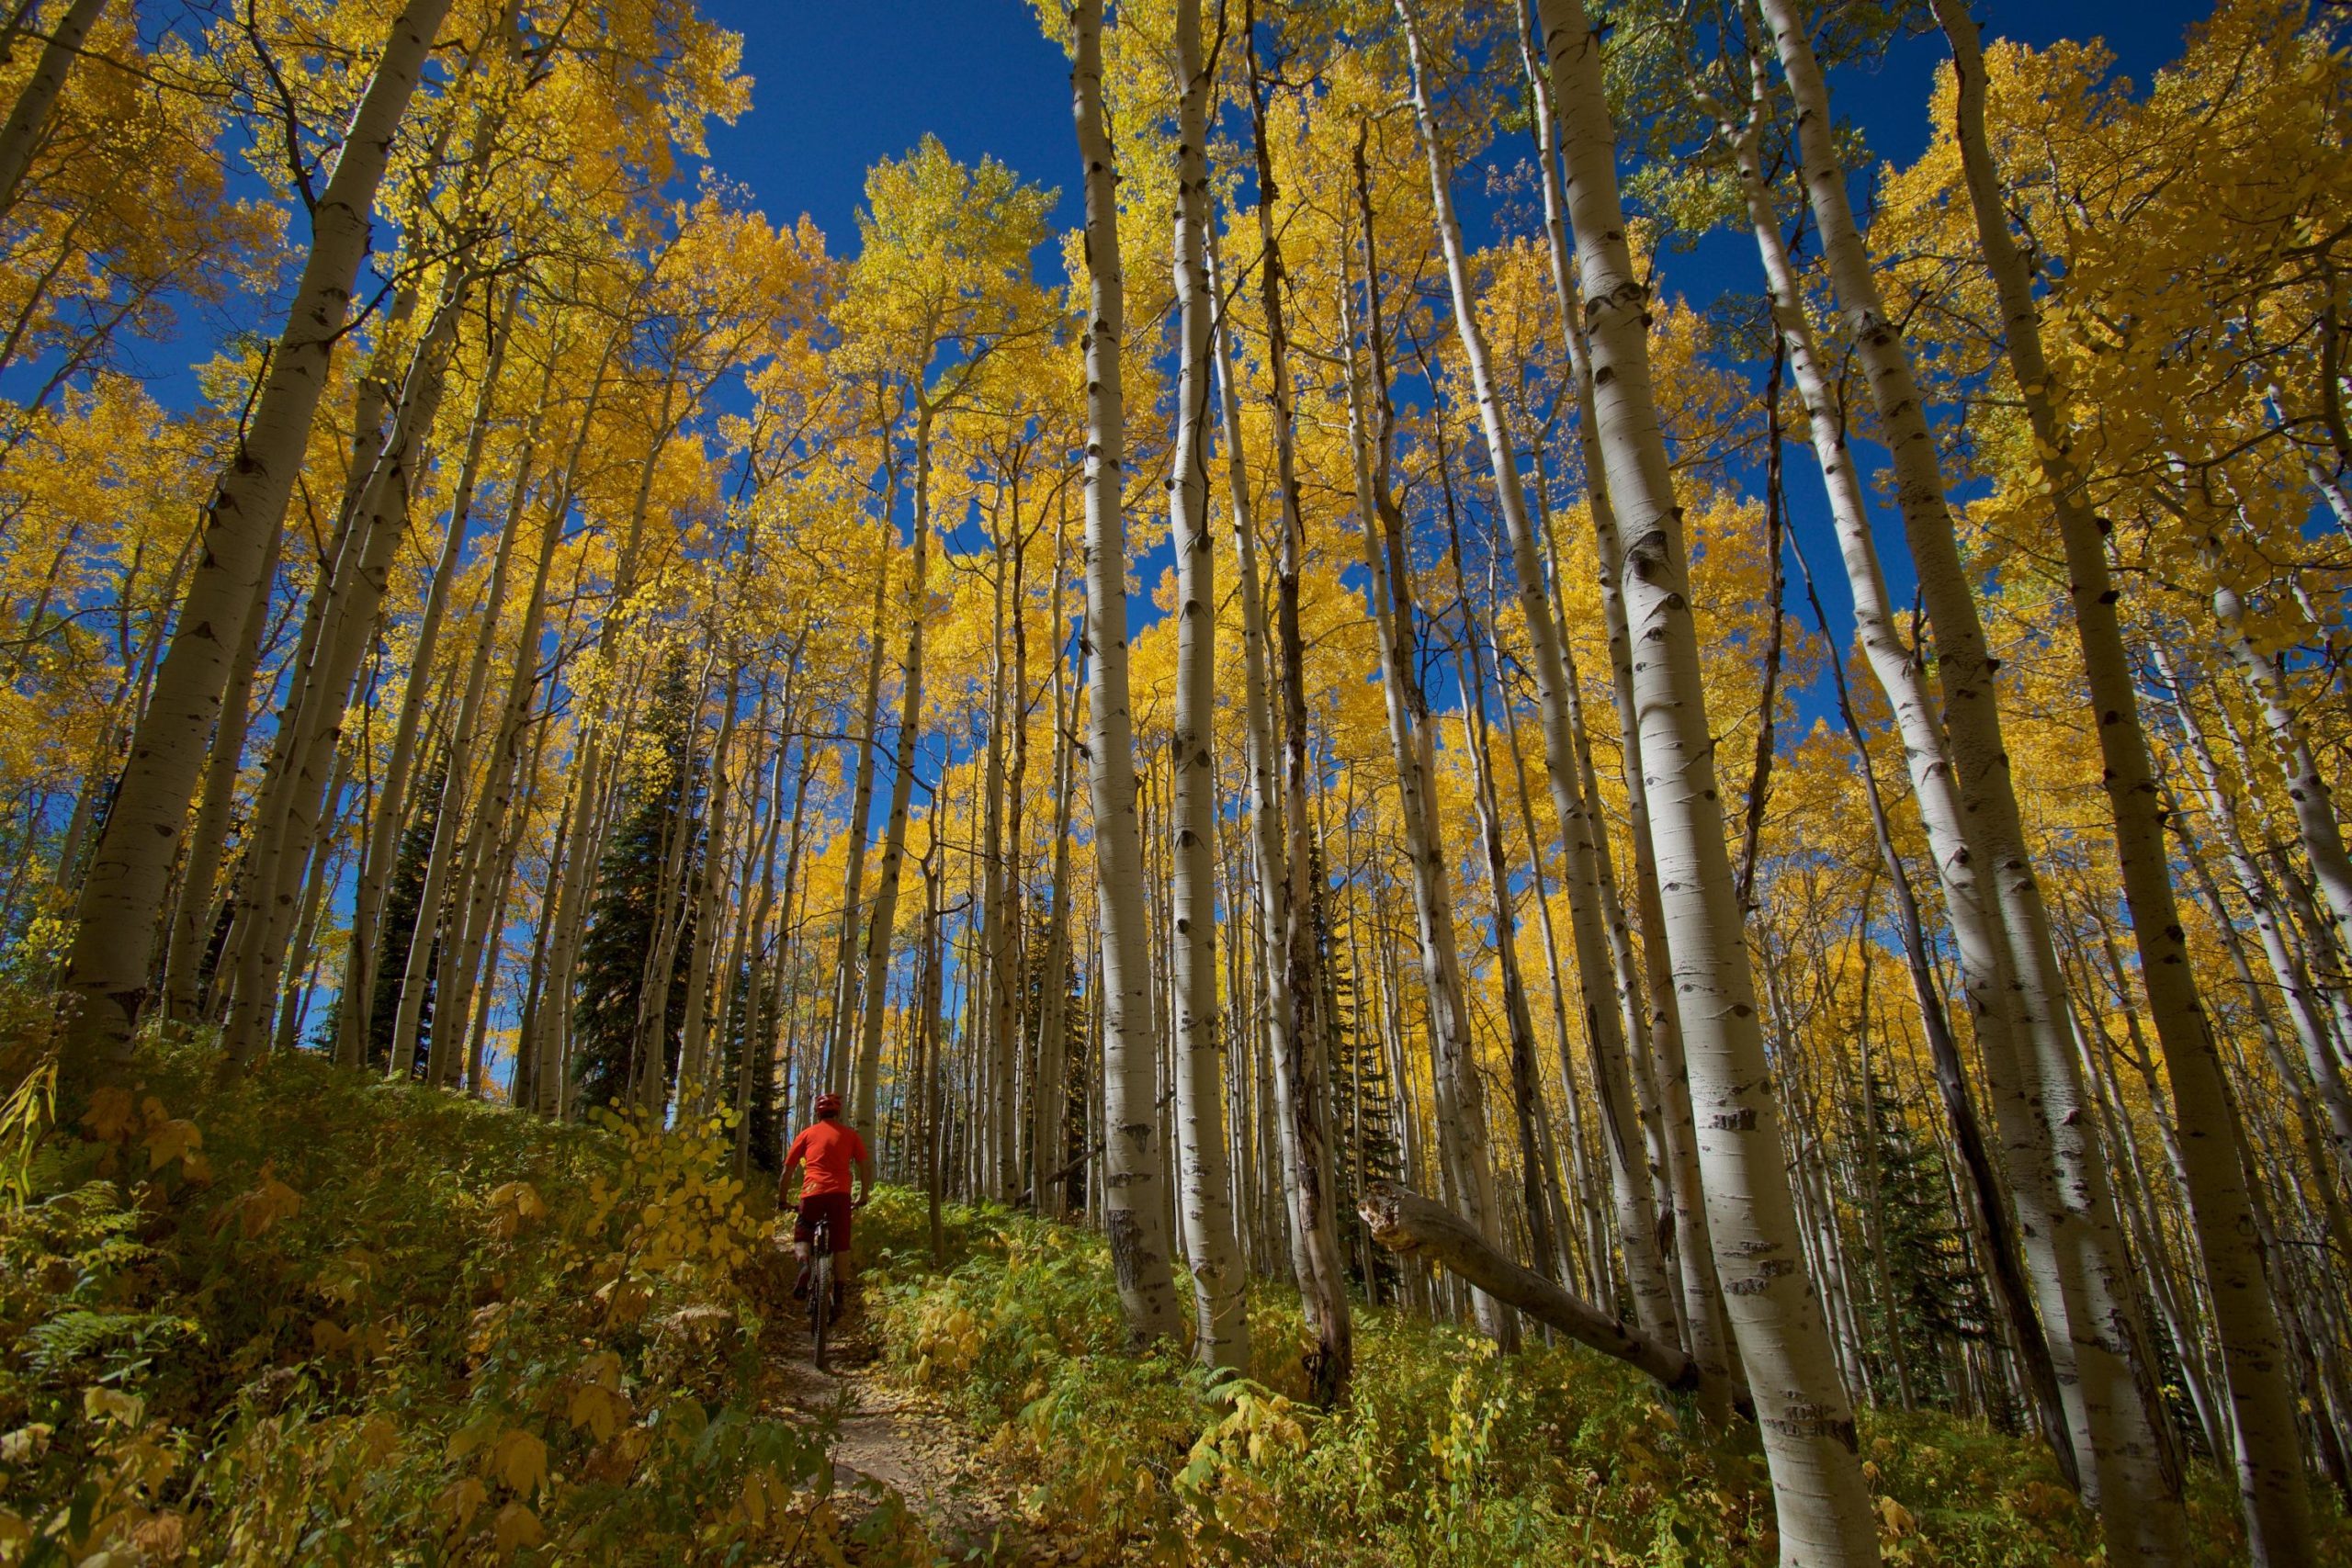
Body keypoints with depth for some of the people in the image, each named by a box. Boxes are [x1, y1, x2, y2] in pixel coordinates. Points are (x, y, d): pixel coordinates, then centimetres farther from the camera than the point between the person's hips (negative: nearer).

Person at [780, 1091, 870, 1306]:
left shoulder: (807, 1133, 15)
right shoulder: (850, 1134, 16)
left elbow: (787, 1171, 14)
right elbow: (865, 1167, 12)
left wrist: (782, 1200, 24)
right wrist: (862, 1197, 23)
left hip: (812, 1193, 0)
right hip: (840, 1194, 0)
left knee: (802, 1234, 20)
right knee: (841, 1244, 11)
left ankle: (804, 1262, -10)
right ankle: (838, 1295, 4)